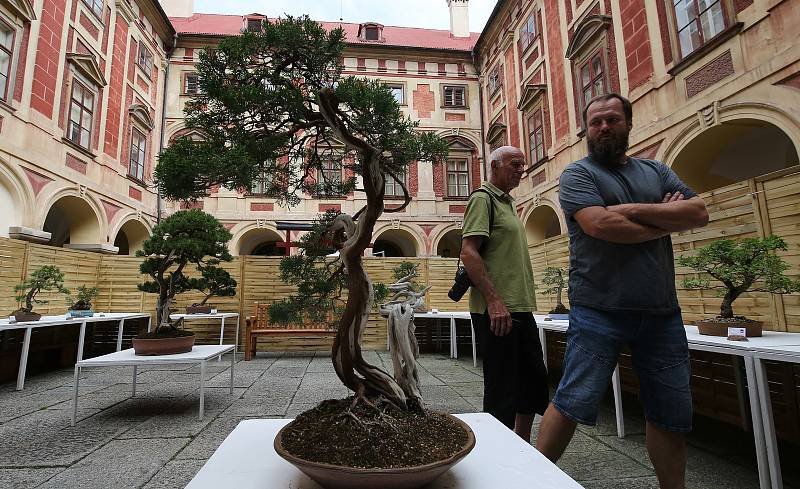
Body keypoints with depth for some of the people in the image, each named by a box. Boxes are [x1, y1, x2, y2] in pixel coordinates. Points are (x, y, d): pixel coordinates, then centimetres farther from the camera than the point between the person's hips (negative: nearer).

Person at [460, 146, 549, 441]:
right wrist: (494, 300, -24)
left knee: (535, 380, 18)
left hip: (520, 308, 10)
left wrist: (523, 301, 20)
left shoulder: (508, 203, 20)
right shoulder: (483, 199, -8)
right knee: (502, 390, 0)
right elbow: (468, 252, -19)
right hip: (495, 310, -10)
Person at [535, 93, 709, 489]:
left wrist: (637, 211, -10)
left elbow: (699, 212, 3)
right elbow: (600, 225, -16)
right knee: (572, 404, -4)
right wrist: (666, 221, -1)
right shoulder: (577, 173, 1)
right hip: (598, 312, -5)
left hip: (662, 314, 5)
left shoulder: (656, 171, 17)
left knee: (671, 416, 13)